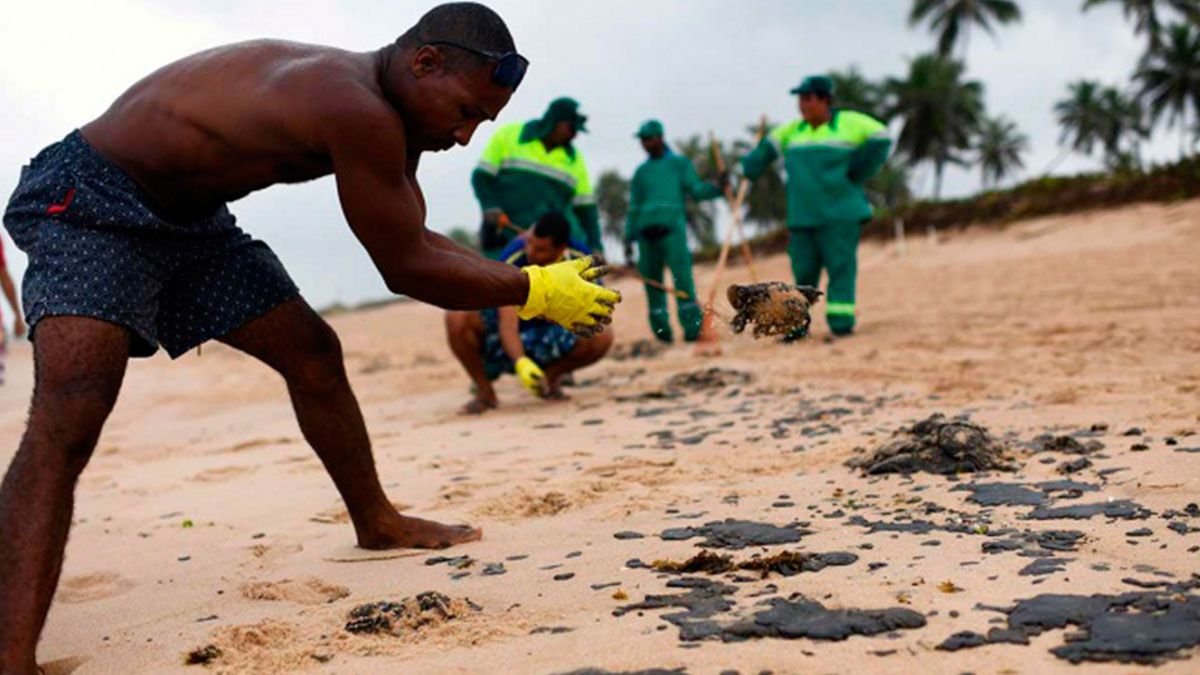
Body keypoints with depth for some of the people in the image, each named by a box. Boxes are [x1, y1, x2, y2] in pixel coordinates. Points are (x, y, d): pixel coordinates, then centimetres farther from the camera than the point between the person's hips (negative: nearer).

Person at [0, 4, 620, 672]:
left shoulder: (384, 112, 0)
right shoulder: (357, 111, -31)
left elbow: (414, 241, 11)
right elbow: (406, 269, -24)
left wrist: (531, 280, 3)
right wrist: (535, 291, -14)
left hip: (188, 217, 10)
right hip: (90, 201, -10)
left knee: (313, 353, 13)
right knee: (69, 415, -27)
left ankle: (377, 521, 32)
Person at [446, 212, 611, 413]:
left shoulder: (580, 257, -18)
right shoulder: (512, 260, -29)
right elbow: (507, 325, -34)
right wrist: (521, 362, -51)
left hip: (548, 331, 2)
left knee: (602, 337, -26)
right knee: (457, 318, -33)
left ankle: (551, 376, 4)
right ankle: (484, 391, -8)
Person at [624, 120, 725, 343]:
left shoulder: (680, 163, 15)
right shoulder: (641, 172, 24)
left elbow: (696, 190, 7)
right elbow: (634, 207, 24)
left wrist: (717, 187, -12)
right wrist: (629, 238, 16)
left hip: (672, 226, -4)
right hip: (646, 230, 4)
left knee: (681, 275, -17)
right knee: (652, 281, 2)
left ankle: (693, 327, -20)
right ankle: (661, 331, 9)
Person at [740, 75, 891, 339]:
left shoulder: (849, 123, -1)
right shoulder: (794, 129, 15)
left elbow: (880, 140, -4)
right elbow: (769, 147, 22)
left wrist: (855, 176, -6)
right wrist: (747, 172, 5)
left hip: (841, 215, -4)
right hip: (802, 217, 4)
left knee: (841, 266, -8)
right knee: (803, 269, 3)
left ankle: (841, 322, -7)